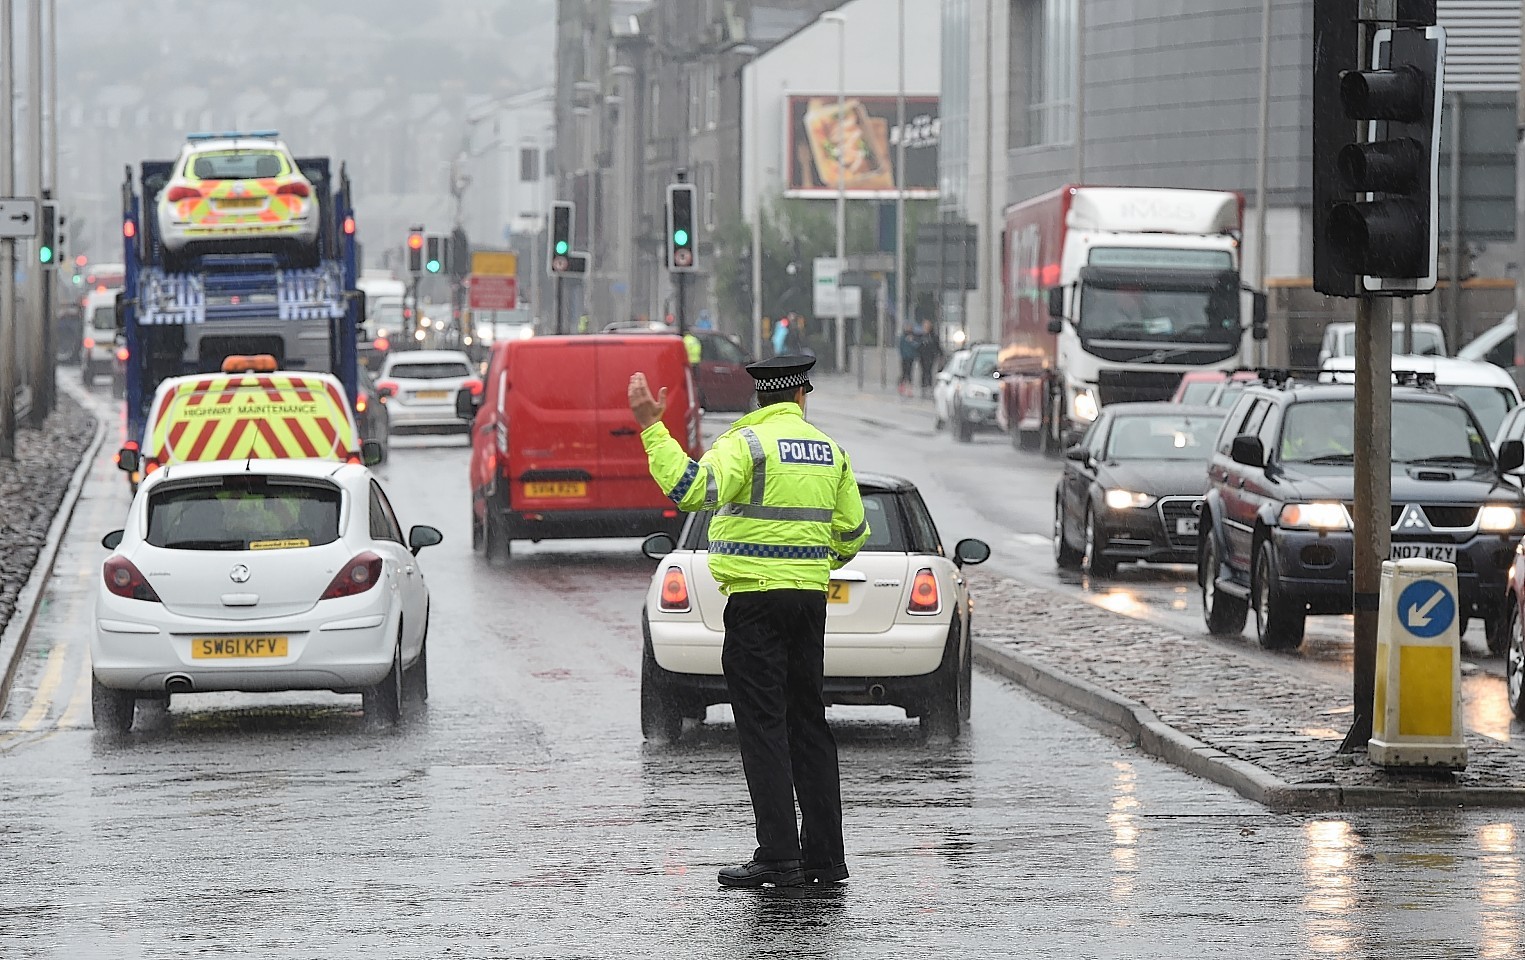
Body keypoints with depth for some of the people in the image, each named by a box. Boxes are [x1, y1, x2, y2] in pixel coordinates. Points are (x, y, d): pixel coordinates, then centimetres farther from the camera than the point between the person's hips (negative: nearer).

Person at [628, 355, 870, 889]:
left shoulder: (747, 441, -10)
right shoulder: (828, 450, 10)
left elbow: (694, 488, -27)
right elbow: (852, 532, 16)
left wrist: (651, 428, -24)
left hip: (756, 598, -6)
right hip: (810, 596, 6)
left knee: (764, 726, -5)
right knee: (808, 723, 11)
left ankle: (779, 856, -10)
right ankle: (825, 856, 11)